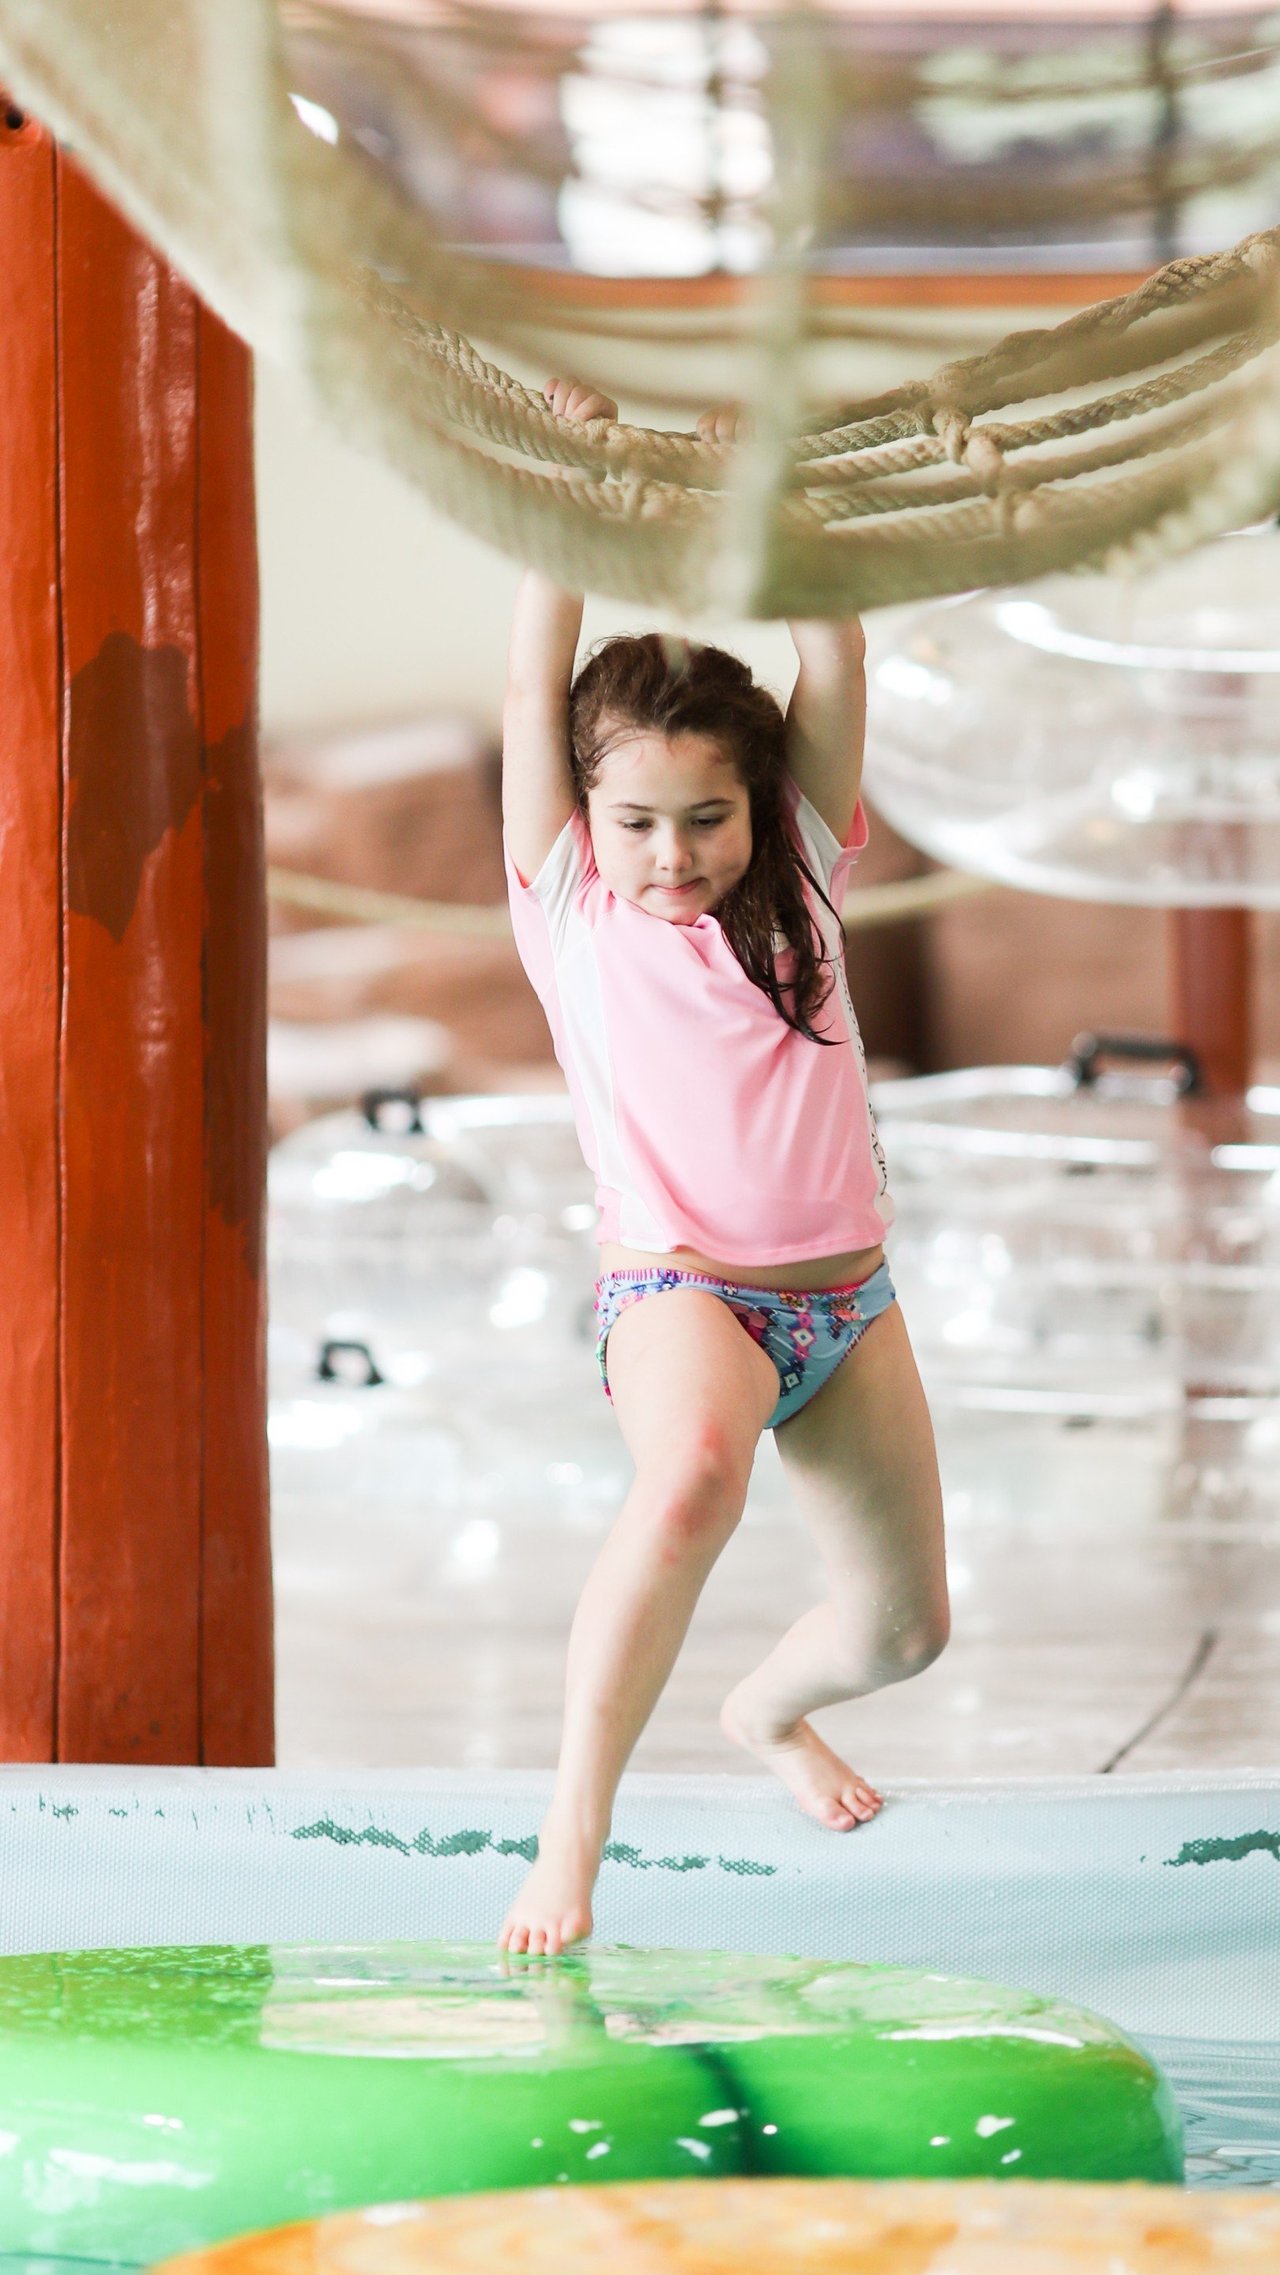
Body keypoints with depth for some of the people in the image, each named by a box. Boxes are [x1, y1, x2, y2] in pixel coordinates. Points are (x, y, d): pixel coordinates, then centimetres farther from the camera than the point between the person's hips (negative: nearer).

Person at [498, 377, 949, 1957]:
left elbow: (832, 665, 0)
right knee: (691, 1481, -38)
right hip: (678, 1288, -5)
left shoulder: (798, 883, 8)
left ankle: (768, 1711, 48)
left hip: (845, 1291, 5)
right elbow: (536, 689, -6)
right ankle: (571, 1836, -33)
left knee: (902, 1621, 12)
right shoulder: (571, 908, 1)